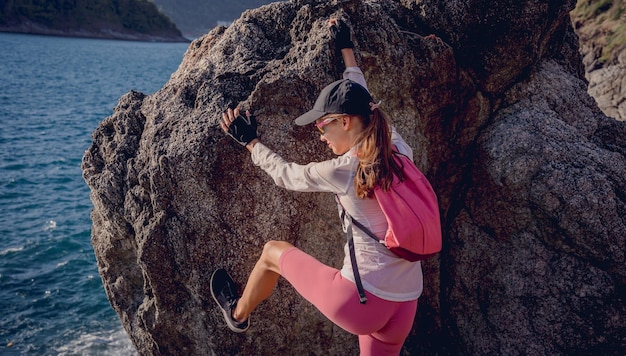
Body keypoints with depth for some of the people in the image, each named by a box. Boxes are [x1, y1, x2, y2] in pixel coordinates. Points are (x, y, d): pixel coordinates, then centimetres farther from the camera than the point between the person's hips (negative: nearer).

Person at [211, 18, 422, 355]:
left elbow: (286, 174, 6)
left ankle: (238, 315, 45)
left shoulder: (343, 170, -14)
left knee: (272, 251, 17)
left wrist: (250, 141, 21)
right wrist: (346, 49, 33)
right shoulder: (399, 150, 1)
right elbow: (362, 102, 20)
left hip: (361, 302, -5)